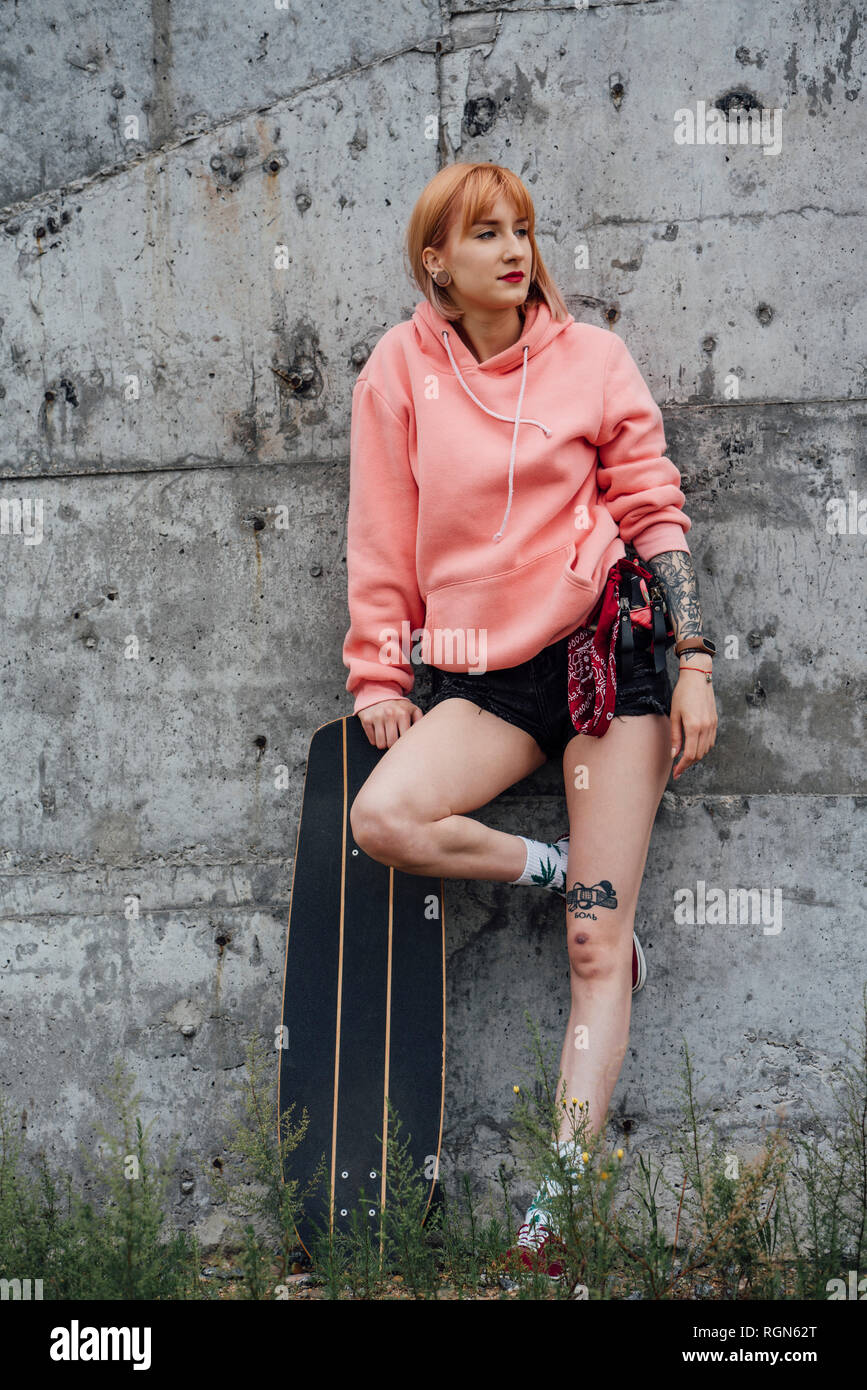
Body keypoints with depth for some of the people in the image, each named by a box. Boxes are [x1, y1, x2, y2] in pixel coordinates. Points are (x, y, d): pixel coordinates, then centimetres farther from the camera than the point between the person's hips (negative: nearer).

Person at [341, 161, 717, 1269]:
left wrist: (694, 661, -2)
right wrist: (376, 674, 4)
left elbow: (653, 512, 4)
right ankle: (561, 872, -3)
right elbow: (381, 537, 8)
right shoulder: (400, 369, 5)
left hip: (608, 649, -1)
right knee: (382, 818, -28)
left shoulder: (592, 357, 5)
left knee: (600, 952, -9)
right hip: (482, 675, 1)